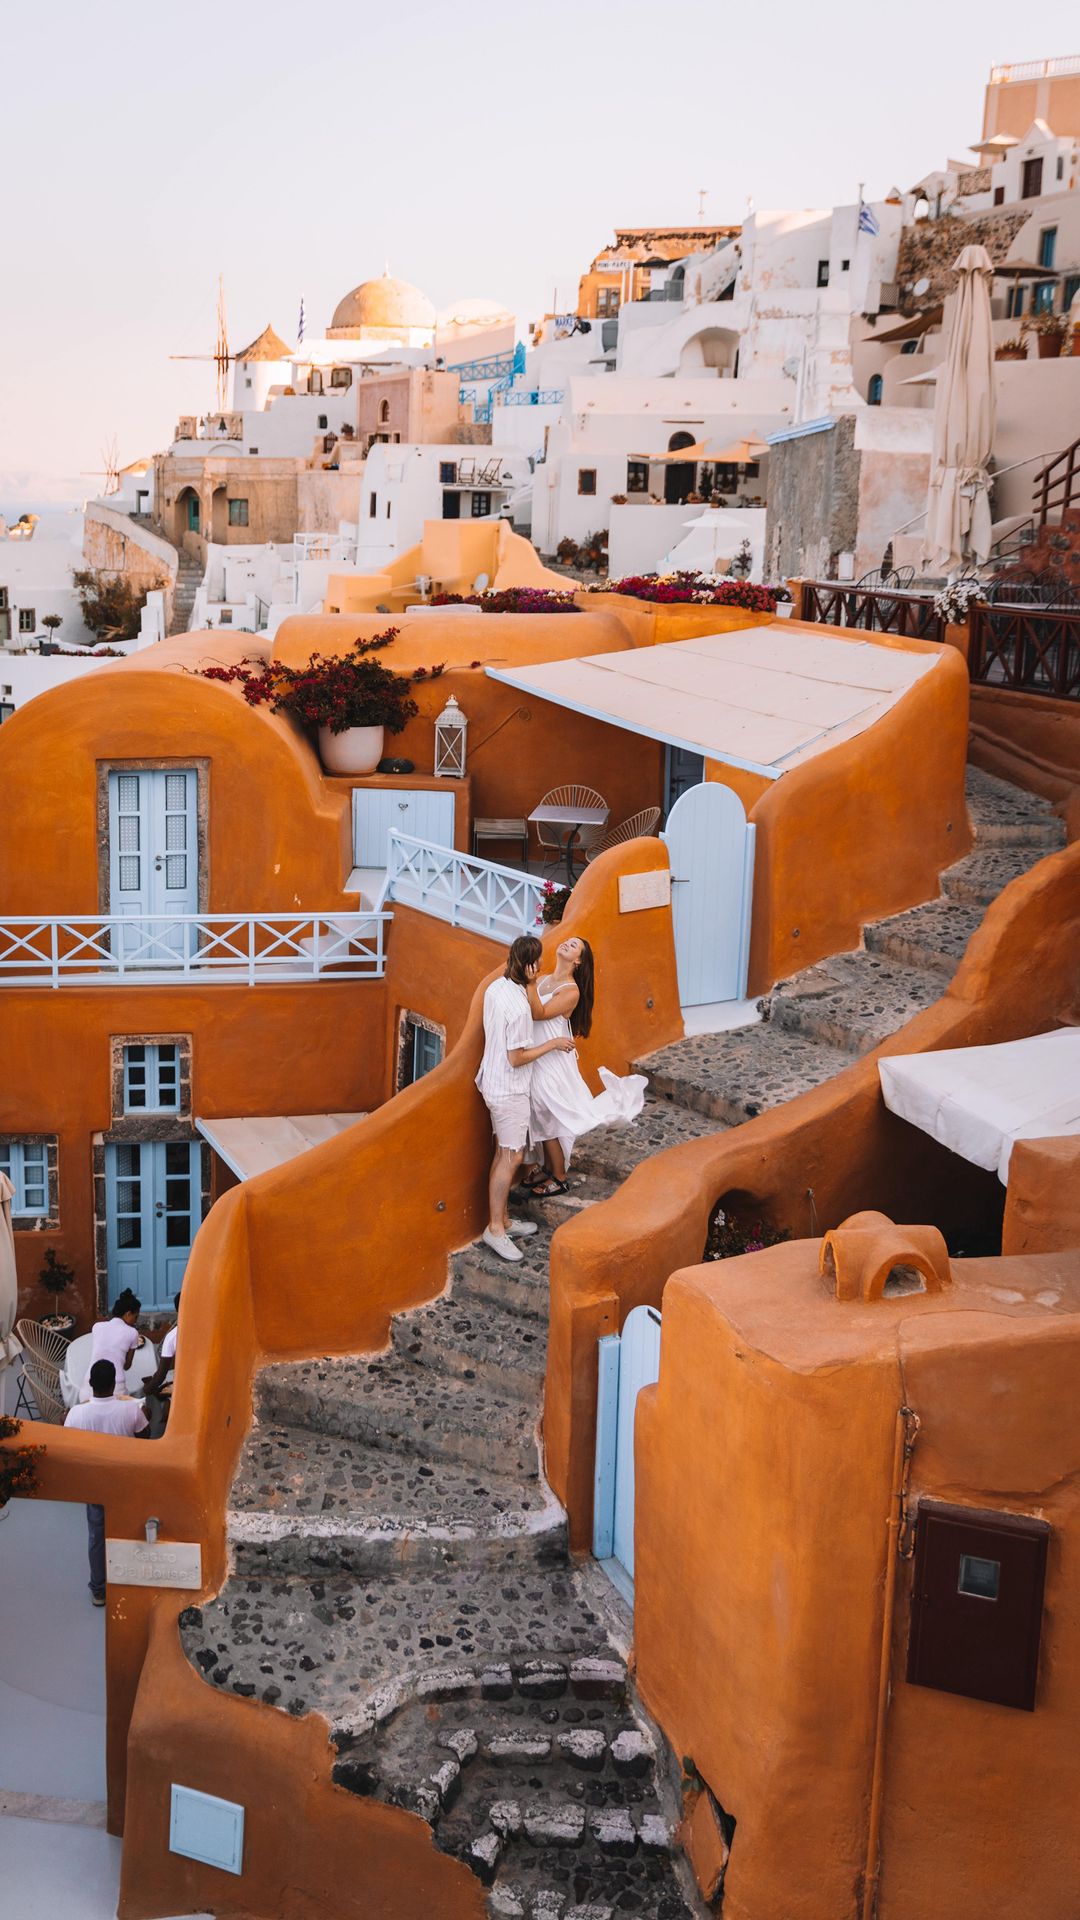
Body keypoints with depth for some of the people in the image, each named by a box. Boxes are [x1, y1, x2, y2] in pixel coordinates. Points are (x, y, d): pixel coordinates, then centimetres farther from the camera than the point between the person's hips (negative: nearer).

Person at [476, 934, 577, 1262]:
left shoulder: (495, 988, 1)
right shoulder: (518, 1006, -27)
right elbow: (516, 1058, -22)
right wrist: (552, 1045, -12)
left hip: (493, 1083, 9)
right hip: (510, 1090, -9)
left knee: (503, 1155, 16)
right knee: (511, 1158, -2)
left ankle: (502, 1220, 25)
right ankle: (495, 1229, 3)